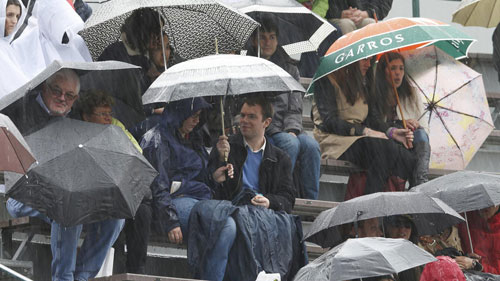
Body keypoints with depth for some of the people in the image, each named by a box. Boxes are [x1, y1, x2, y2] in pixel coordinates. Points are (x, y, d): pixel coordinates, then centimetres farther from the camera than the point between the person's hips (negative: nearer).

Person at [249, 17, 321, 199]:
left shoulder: (289, 68, 18)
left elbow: (295, 109, 12)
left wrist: (292, 129, -9)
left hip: (287, 129, 4)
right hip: (261, 129, -4)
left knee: (310, 145, -27)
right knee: (291, 144, -33)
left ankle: (312, 202, -29)